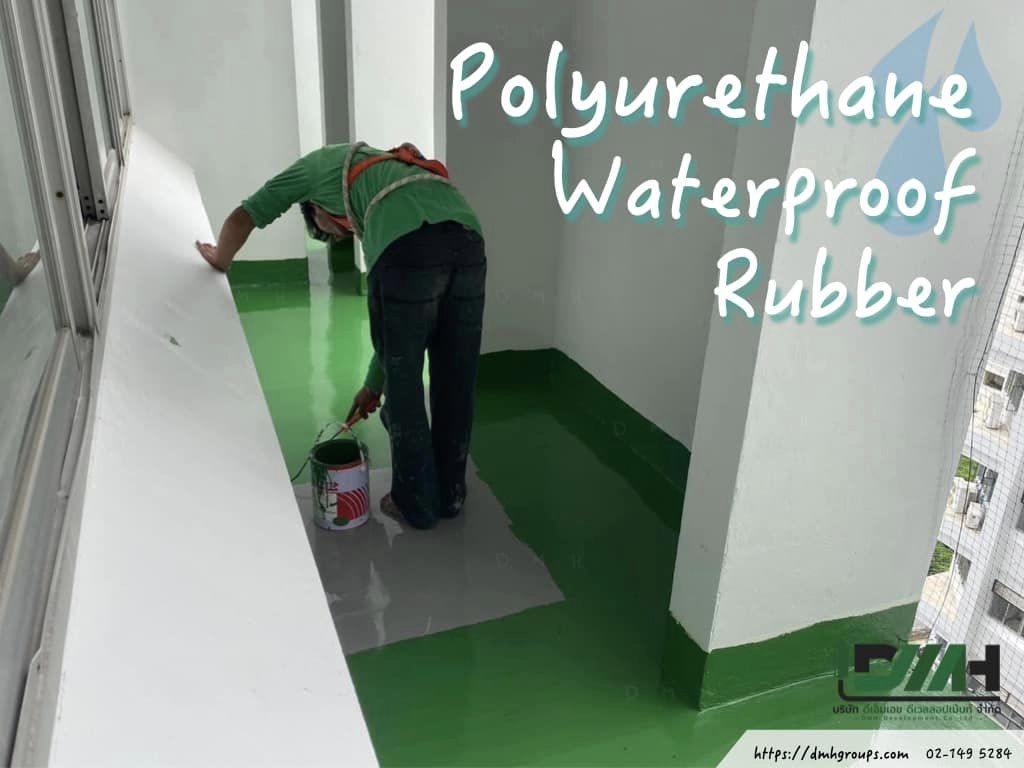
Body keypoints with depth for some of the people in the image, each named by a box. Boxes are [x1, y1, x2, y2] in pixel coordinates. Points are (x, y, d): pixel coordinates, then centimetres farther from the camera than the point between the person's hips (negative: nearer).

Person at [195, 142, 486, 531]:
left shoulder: (320, 164, 30)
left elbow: (242, 219, 29)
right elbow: (401, 317, 39)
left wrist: (219, 260, 52)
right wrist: (374, 382, 45)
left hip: (410, 244, -6)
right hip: (467, 240, 7)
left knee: (403, 382, 11)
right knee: (455, 379, 19)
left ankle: (417, 502, 27)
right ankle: (450, 495, 35)